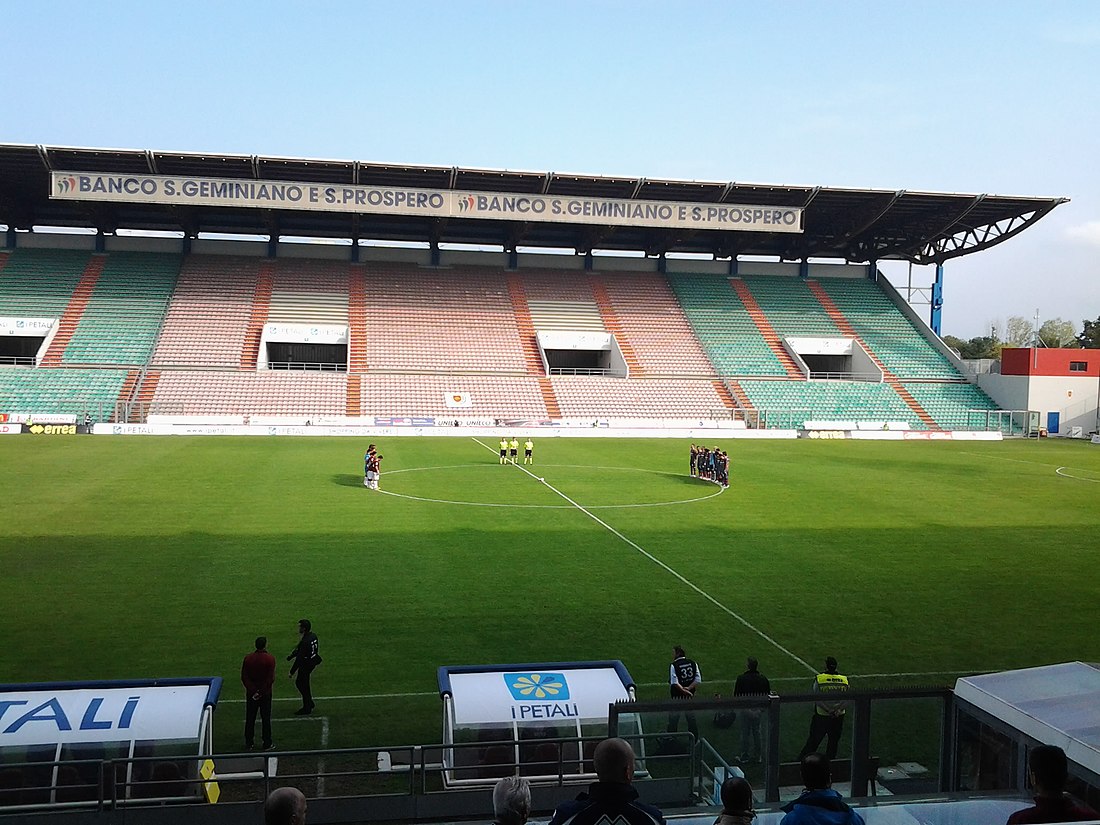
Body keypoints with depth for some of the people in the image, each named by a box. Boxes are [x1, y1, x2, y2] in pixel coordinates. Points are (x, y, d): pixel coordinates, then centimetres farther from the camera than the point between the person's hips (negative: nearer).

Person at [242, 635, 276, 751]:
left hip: (251, 694, 3)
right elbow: (270, 679, -16)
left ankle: (249, 743, 20)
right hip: (265, 694, -3)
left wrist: (253, 691, -9)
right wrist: (261, 692, -9)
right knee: (265, 719, 6)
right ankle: (267, 744, 10)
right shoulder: (270, 659, -14)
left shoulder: (248, 658, -4)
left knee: (250, 719, 13)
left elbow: (244, 677, -7)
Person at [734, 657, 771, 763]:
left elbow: (736, 694, -11)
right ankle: (757, 756, 25)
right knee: (757, 733, 16)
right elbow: (768, 694, 2)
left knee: (745, 733, 9)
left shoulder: (741, 679, -17)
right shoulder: (763, 679, -6)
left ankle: (744, 756, 18)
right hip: (758, 709, 3)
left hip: (745, 709, -3)